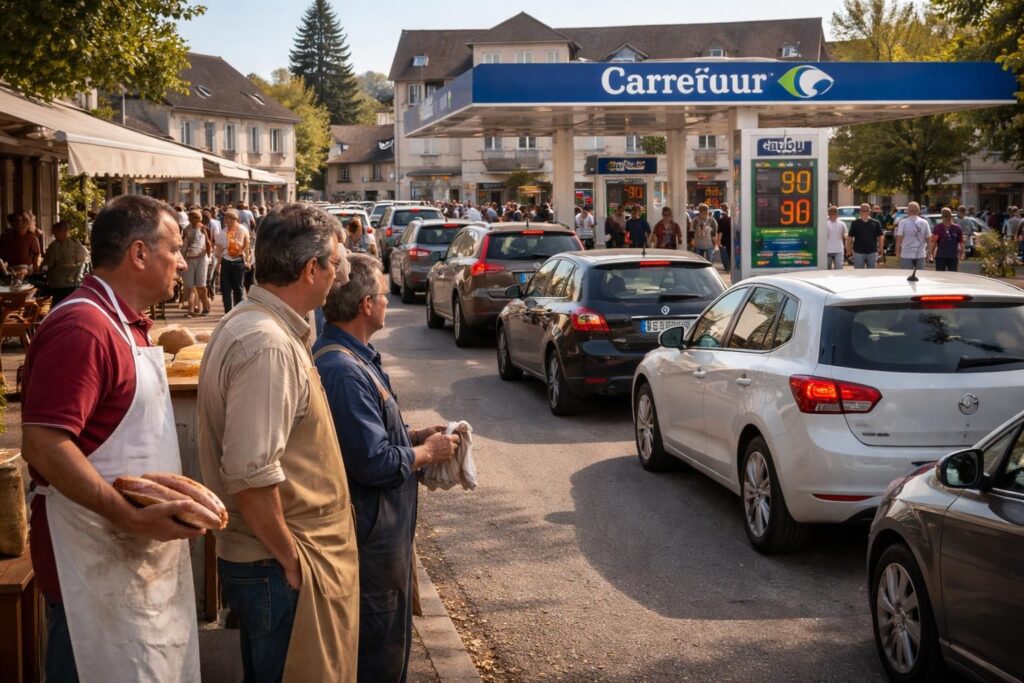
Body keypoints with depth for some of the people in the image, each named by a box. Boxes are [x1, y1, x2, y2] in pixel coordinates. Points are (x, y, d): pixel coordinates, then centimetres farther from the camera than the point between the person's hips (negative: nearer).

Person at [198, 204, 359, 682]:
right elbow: (251, 477, -29)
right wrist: (291, 562, -18)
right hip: (279, 566, -10)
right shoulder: (269, 346, -23)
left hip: (267, 556, 10)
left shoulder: (251, 322, 9)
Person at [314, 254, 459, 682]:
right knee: (379, 647, 4)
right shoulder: (343, 371, -28)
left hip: (379, 523, 10)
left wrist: (415, 435, 7)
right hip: (372, 533, -10)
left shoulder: (351, 357, 7)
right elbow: (375, 463, -28)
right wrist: (427, 453, -12)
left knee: (387, 634, 23)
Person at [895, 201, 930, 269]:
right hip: (921, 255, 3)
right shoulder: (924, 223, 2)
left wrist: (898, 252, 0)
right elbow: (928, 238, 3)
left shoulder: (903, 223, -7)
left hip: (906, 255, -3)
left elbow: (899, 239, -9)